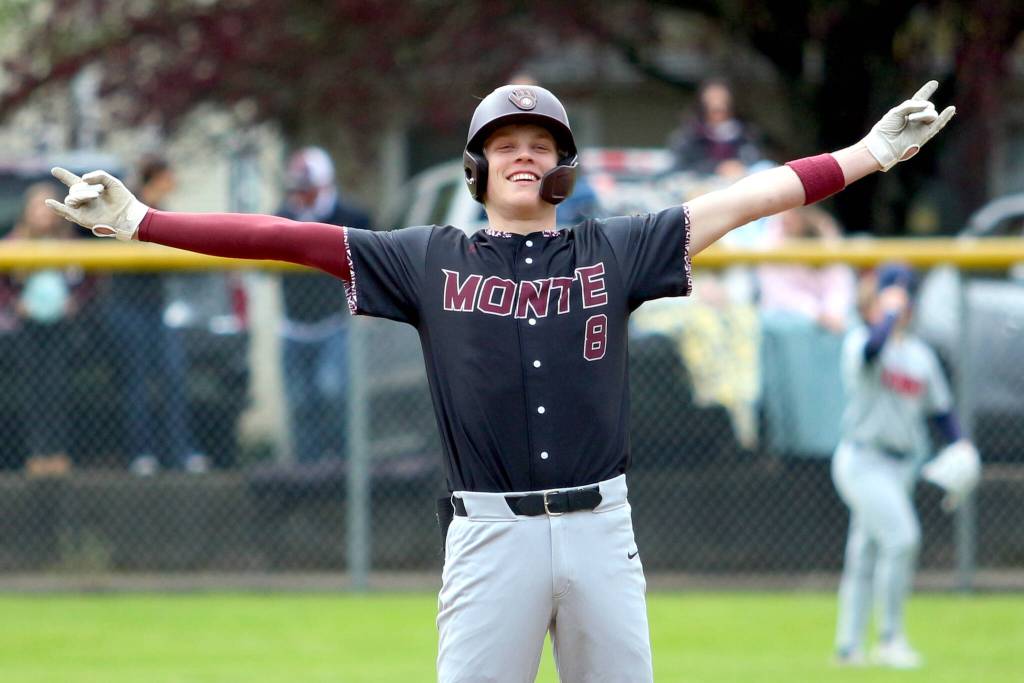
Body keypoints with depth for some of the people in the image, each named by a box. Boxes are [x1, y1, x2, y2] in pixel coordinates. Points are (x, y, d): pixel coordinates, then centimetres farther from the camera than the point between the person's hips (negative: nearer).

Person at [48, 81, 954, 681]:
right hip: (491, 531, -1)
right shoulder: (430, 260, 7)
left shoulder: (615, 251, 9)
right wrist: (138, 220, -4)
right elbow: (288, 239, 3)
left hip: (598, 526, 2)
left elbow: (741, 202, 6)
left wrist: (874, 152, 1)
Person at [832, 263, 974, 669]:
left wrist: (960, 452, 3)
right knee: (901, 537, -20)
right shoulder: (859, 342, -8)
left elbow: (940, 409, 16)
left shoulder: (920, 354, 12)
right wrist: (890, 313, -21)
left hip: (901, 466, 7)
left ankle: (848, 647, 17)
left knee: (866, 554, 12)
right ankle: (890, 638, -13)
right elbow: (874, 346, -34)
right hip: (863, 462, -7)